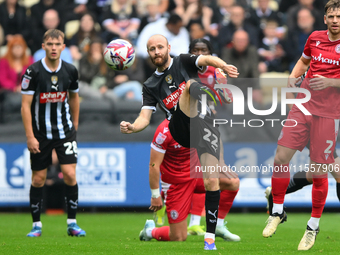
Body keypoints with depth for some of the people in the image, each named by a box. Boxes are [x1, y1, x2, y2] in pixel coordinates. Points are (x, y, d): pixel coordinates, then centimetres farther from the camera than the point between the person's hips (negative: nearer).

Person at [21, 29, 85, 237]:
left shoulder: (70, 71, -2)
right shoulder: (33, 72, -12)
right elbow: (25, 105, -10)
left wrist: (75, 124, 19)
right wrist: (30, 137, -14)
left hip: (65, 132, 2)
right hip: (40, 134, -2)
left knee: (70, 175, -9)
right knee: (38, 179, 3)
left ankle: (72, 223, 0)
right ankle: (36, 225, 14)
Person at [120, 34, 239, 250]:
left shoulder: (183, 62, 11)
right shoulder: (151, 86, 17)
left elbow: (206, 60, -9)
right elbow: (145, 118, 7)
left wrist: (223, 66, -32)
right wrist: (132, 127, -17)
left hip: (205, 127, 0)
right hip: (181, 130, 0)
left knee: (212, 181, -14)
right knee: (190, 85, -25)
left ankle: (210, 238, -8)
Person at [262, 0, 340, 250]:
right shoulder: (315, 38, 7)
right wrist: (293, 76, 6)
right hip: (303, 106, 4)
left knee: (319, 172, -2)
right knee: (281, 158, -3)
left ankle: (314, 226, 15)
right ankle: (277, 211, 17)